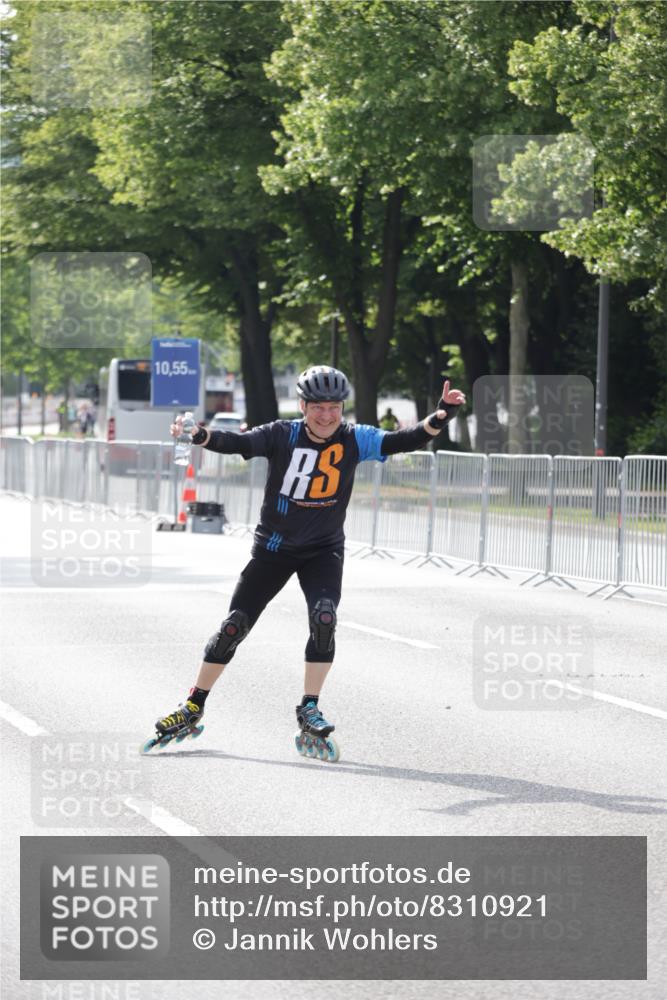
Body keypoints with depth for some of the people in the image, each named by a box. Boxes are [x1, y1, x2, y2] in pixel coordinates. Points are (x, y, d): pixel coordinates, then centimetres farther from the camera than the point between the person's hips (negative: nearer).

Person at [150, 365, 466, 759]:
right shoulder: (283, 435, -14)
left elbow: (405, 441, -16)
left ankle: (309, 713, -14)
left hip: (324, 550, 0)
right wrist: (199, 434, -45)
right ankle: (193, 710, 14)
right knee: (234, 626, 0)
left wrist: (442, 416, -32)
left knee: (324, 619, -24)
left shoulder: (355, 440, -9)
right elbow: (237, 443, -26)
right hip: (274, 546, 0)